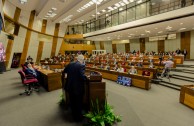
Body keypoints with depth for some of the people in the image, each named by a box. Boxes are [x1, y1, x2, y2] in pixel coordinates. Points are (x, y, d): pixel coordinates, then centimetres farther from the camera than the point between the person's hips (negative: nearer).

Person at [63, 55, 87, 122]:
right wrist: (86, 78, -8)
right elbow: (82, 76, -28)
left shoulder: (70, 64, 0)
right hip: (78, 88, -6)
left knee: (72, 102, 24)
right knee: (78, 103, 15)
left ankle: (74, 115, 46)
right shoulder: (82, 66, -19)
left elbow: (64, 71, 13)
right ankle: (78, 117, 34)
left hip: (70, 87, 6)